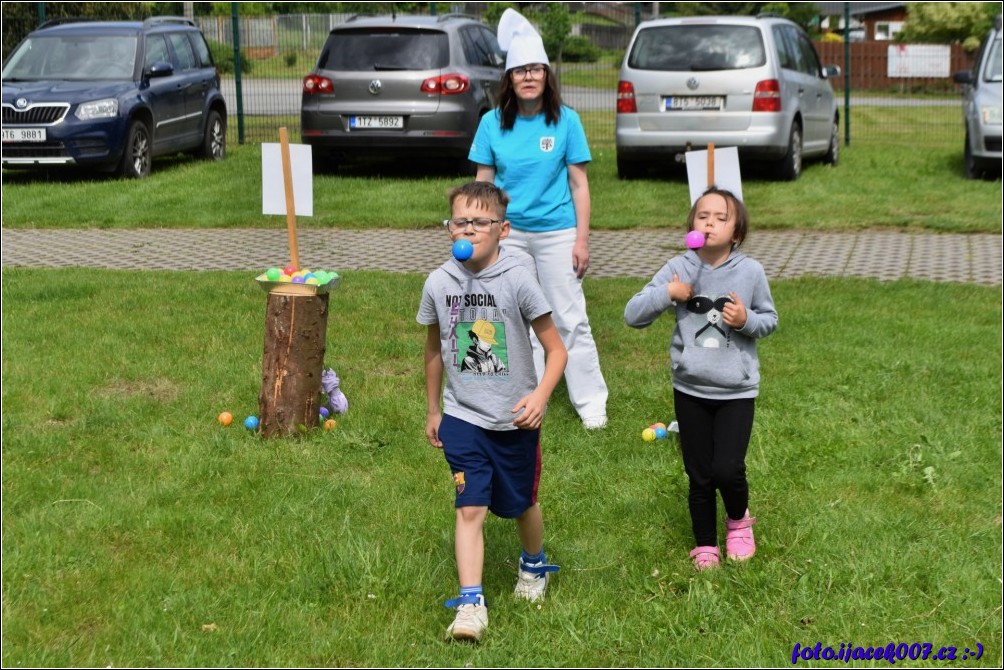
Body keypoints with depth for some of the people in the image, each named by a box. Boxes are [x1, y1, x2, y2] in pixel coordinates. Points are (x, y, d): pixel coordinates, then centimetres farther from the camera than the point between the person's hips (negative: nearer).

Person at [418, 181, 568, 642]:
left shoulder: (517, 280, -15)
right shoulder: (439, 283, -5)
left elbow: (556, 350, -10)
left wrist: (540, 396, -26)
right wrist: (433, 410, 17)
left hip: (514, 420, -1)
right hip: (461, 418, 1)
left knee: (521, 504, 17)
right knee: (470, 509, -8)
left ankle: (534, 565, 45)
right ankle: (471, 605, -5)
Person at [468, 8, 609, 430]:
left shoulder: (565, 120, -5)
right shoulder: (493, 123, -1)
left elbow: (578, 184, -2)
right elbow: (482, 184, 5)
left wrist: (582, 239, -4)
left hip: (556, 233, -2)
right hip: (507, 233, 2)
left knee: (570, 319, 1)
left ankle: (590, 402, 10)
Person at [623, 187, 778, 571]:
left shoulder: (750, 271, -5)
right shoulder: (680, 269, -4)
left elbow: (770, 320, 7)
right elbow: (632, 316, -4)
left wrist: (746, 320, -13)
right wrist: (667, 293, -18)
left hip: (736, 390, -1)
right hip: (690, 389, 1)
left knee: (727, 469, -12)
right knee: (699, 476, 9)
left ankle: (738, 520, 21)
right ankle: (705, 545, 29)